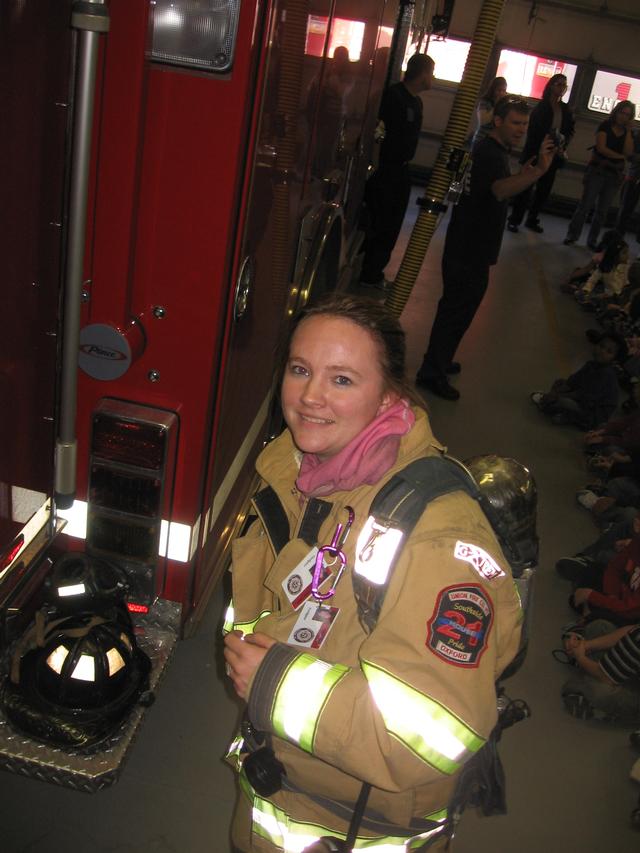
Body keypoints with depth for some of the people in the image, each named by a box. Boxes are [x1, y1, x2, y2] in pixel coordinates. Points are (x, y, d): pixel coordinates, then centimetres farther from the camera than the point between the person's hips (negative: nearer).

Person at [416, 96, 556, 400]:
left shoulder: (490, 149, 13)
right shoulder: (490, 153, -21)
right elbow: (500, 191, -42)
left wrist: (523, 176, 8)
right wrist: (539, 170, -55)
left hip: (468, 248, 11)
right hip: (470, 252, -11)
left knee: (455, 307, 21)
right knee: (458, 310, -1)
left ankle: (437, 361, 36)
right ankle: (432, 373, 9)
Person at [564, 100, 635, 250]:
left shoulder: (628, 133, 9)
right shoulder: (605, 126, -1)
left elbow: (628, 152, -6)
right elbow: (601, 148, -12)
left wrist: (628, 131, -6)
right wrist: (620, 156, -6)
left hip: (615, 175, 4)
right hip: (597, 171, -4)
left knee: (602, 210, 5)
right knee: (585, 205, -6)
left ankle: (592, 240, 11)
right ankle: (572, 235, 2)